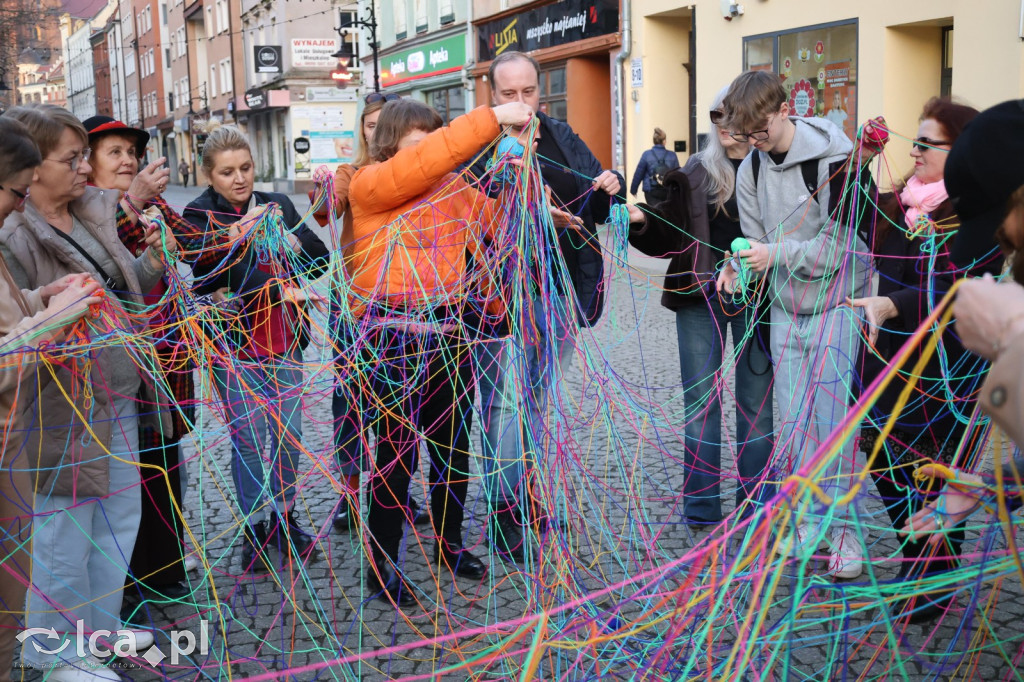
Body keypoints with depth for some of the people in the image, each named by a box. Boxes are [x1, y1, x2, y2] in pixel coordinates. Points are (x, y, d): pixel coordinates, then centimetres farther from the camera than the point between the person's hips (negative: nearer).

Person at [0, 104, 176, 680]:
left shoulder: (93, 213, 7)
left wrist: (151, 263, 1)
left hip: (119, 393, 8)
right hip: (63, 407, -8)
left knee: (120, 514, 19)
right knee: (66, 530, 5)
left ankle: (100, 624, 38)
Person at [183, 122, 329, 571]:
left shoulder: (278, 205, 7)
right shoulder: (199, 215, -4)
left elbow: (322, 259, 4)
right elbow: (204, 277, -18)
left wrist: (294, 242, -15)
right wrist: (236, 237, -31)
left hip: (284, 340, 4)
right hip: (234, 345, -3)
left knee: (289, 438, 7)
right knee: (251, 441, 0)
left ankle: (284, 518, 26)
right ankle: (256, 531, 15)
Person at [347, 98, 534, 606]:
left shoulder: (453, 188, 10)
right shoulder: (369, 186, -7)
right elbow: (421, 164, -24)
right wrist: (491, 119, -25)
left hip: (447, 334, 6)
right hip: (393, 339, -6)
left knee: (453, 445, 16)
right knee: (398, 453, 3)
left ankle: (449, 544, 36)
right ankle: (382, 564, 19)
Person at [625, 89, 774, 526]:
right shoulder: (697, 171, 9)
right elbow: (670, 236, 5)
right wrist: (641, 220, -12)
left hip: (755, 299, -2)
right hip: (700, 297, 2)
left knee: (756, 402, 5)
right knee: (701, 402, 6)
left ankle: (756, 506, 17)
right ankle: (701, 507, 16)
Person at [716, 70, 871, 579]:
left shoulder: (834, 158, -15)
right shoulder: (750, 169, 4)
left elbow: (843, 242, -16)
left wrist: (778, 254, -23)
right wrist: (740, 267, -11)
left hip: (837, 302, -5)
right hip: (786, 307, 5)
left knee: (832, 414, -7)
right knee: (793, 418, 7)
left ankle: (843, 528, 4)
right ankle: (808, 521, 19)